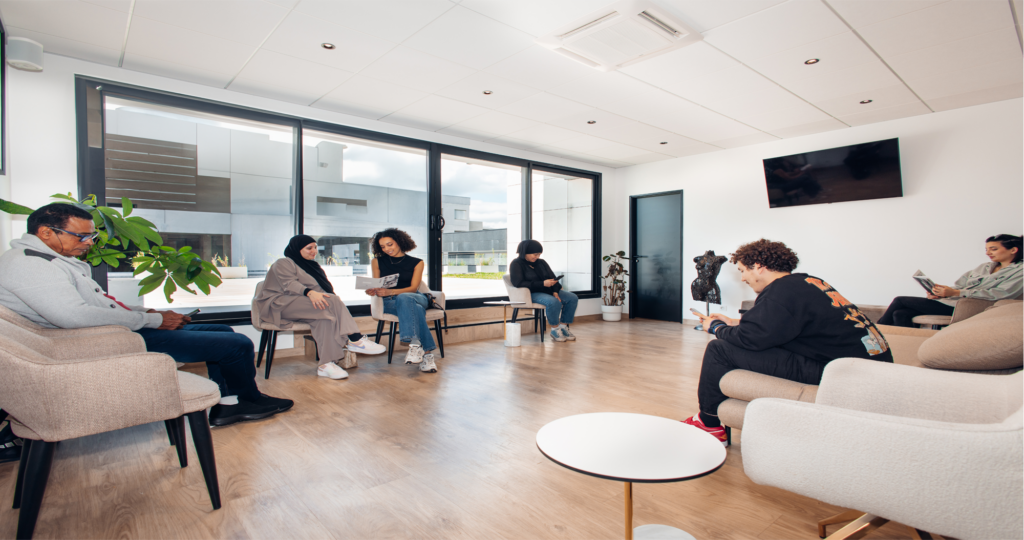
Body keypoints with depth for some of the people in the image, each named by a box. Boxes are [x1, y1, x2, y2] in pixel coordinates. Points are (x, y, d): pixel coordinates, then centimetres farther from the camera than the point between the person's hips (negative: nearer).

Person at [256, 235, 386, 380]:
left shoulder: (311, 265, 29)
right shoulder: (284, 263, 6)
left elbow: (325, 289, 20)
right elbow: (289, 284, -16)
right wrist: (310, 292, -36)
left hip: (308, 306, 7)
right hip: (282, 304, -7)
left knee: (326, 316, -31)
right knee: (332, 301, -32)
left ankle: (326, 364, -43)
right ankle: (355, 340, -37)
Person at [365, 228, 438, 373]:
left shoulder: (417, 263, 8)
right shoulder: (377, 262, 14)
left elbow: (413, 288, -4)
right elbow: (376, 287, 11)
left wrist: (389, 292, -21)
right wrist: (372, 291, -16)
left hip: (416, 298, 0)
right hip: (389, 302, 0)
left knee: (403, 298, -40)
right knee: (415, 309, -37)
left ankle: (415, 343, -50)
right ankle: (426, 353, -45)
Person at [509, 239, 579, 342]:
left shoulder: (541, 262, 14)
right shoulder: (516, 264, -6)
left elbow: (553, 278, 13)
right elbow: (518, 283, -18)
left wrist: (555, 292, -9)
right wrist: (542, 284, -23)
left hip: (547, 291, 7)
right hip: (531, 294, -7)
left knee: (573, 298, -11)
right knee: (553, 302, -35)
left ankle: (563, 326, -6)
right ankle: (554, 330, -17)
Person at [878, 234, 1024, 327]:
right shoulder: (985, 267, 25)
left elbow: (1001, 293, -13)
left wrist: (955, 292, -22)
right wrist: (940, 292, -6)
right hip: (951, 300, 8)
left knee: (901, 300, -15)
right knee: (900, 314, -17)